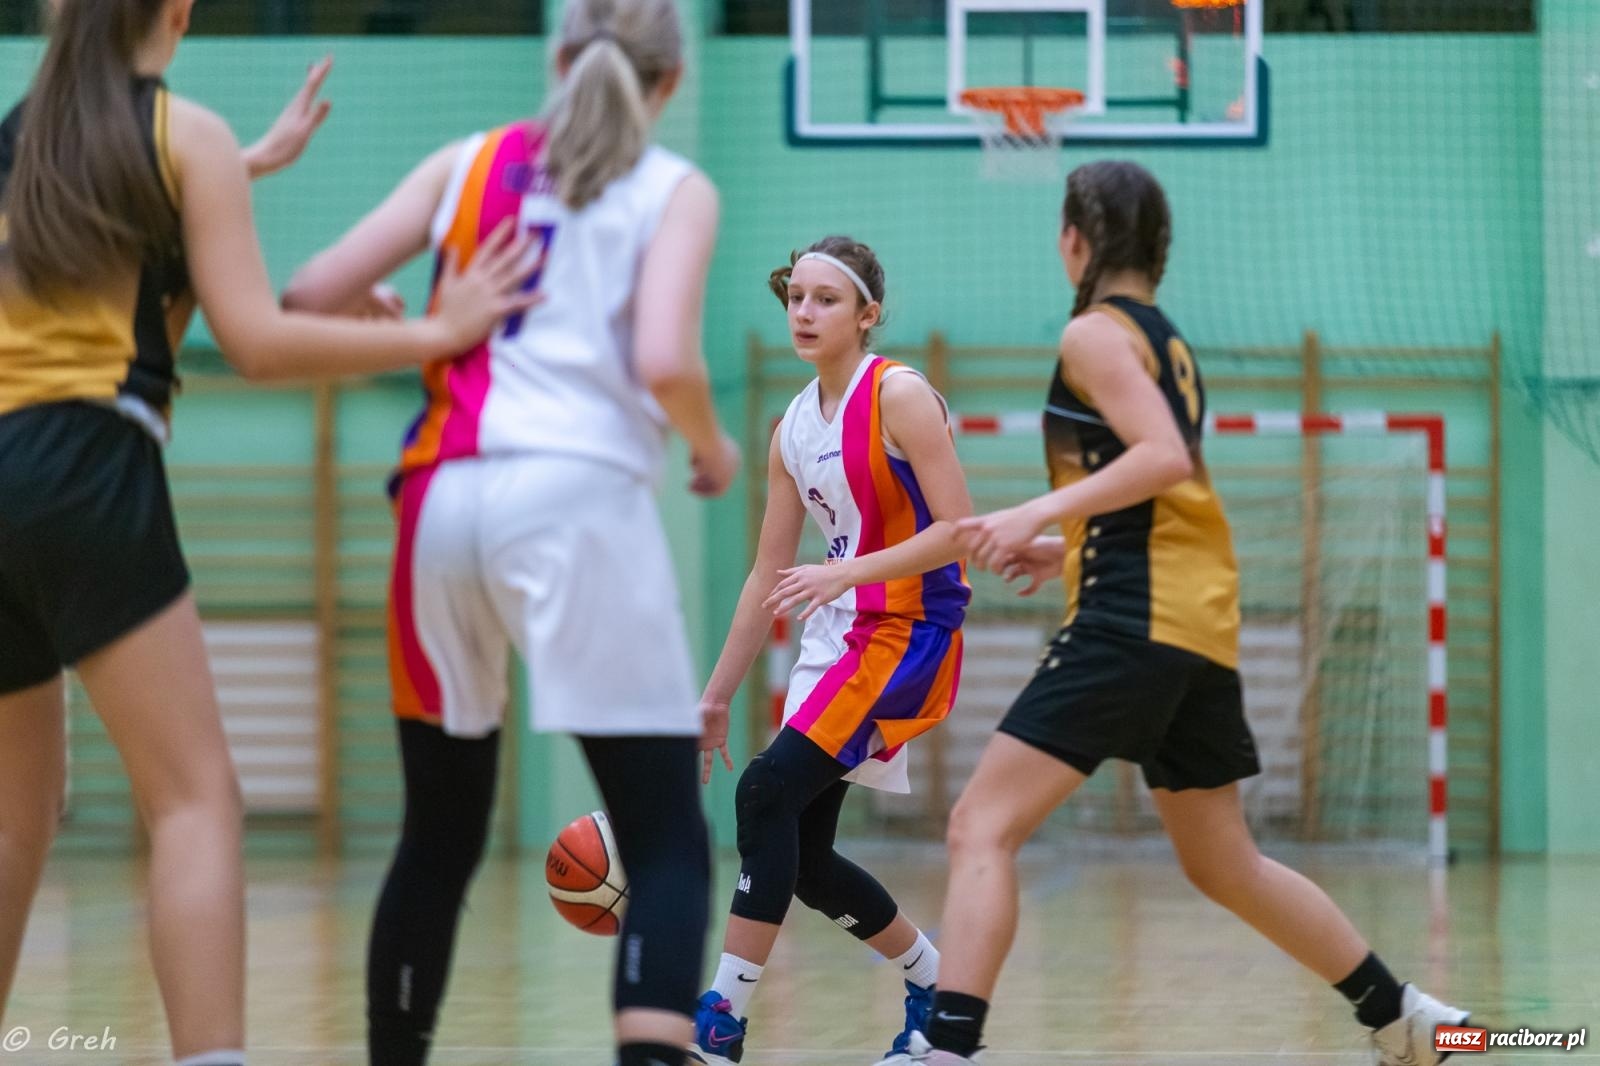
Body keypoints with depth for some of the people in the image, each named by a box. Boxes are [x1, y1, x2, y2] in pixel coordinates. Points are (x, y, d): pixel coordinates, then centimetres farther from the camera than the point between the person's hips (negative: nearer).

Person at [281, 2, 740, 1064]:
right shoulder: (674, 190, 7)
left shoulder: (469, 161, 17)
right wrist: (715, 450, 11)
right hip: (575, 496, -4)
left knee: (440, 835, 19)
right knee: (668, 839, -3)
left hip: (444, 497, 4)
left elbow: (314, 294, 11)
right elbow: (663, 363, -9)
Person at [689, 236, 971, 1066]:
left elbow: (959, 531, -18)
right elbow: (770, 577, 15)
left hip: (911, 632, -8)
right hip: (837, 638, 8)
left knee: (768, 791, -21)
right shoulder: (795, 428, 10)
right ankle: (937, 990, 27)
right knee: (800, 855, 6)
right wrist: (716, 699, 14)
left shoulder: (900, 397, -11)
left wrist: (842, 573, -26)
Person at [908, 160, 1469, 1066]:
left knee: (982, 828, -13)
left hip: (1136, 619, -9)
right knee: (1225, 864, 21)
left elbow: (1166, 457, -20)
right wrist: (1067, 551, 25)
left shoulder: (1095, 333, -6)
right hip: (1203, 619, 9)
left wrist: (1039, 512, -22)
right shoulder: (1166, 340, 21)